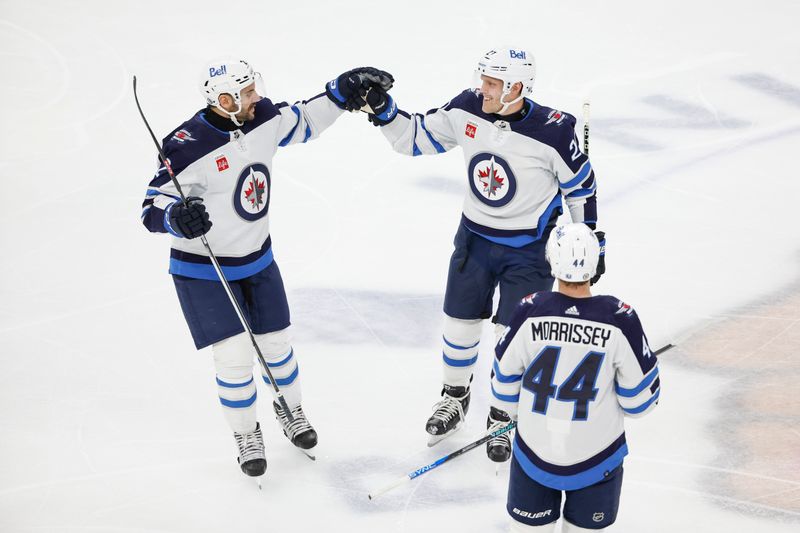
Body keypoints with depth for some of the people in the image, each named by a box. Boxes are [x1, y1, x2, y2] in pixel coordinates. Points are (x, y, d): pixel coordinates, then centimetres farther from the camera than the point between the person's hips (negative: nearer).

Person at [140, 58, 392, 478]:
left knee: (276, 344, 16)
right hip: (203, 270, -5)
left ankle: (289, 409, 44)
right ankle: (246, 434, 20)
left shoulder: (262, 119, -10)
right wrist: (178, 218, -48)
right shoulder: (189, 147, -28)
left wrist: (341, 92, 0)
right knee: (235, 357, -6)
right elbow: (154, 209, -26)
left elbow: (302, 122, 11)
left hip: (257, 258, 6)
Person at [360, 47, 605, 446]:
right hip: (475, 236, 4)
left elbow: (581, 186, -10)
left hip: (529, 249, -4)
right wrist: (382, 109, -16)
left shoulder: (553, 132, -24)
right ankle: (454, 397, 39)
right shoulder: (466, 110, -13)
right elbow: (415, 138, 0)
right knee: (460, 324, 14)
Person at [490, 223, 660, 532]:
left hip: (535, 450, 1)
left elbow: (505, 378, -2)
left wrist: (500, 424, 15)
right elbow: (640, 392, -8)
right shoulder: (619, 319, -19)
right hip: (596, 455, 0)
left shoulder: (530, 312, -16)